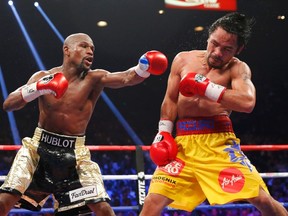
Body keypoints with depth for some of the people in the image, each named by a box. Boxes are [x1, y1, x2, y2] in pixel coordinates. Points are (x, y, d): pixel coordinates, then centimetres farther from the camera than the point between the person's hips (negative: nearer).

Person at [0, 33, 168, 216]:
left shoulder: (94, 78, -5)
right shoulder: (43, 77, -1)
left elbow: (127, 78, -22)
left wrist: (144, 67, -44)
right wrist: (37, 88, -25)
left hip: (74, 153, 0)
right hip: (39, 148, 0)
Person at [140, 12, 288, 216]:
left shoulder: (238, 68, -1)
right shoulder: (183, 59, 11)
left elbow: (247, 102, -20)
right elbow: (170, 100, 16)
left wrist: (206, 87, -18)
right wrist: (164, 134, 4)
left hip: (218, 141, -2)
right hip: (182, 142, 3)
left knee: (262, 199, -10)